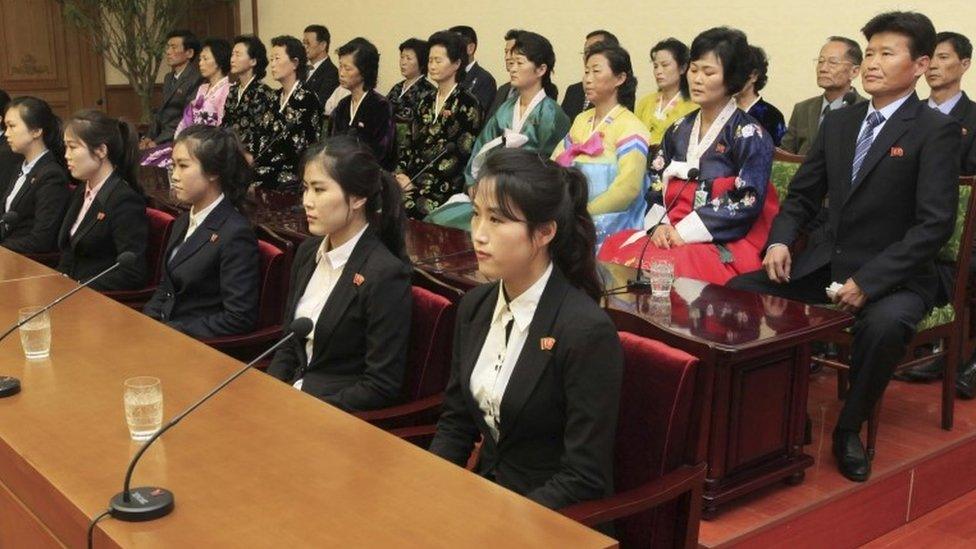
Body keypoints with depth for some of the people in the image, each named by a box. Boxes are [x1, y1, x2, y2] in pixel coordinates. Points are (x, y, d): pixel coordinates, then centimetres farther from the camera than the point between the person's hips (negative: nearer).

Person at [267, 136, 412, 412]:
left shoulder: (385, 274, -19)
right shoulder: (308, 252, 5)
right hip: (294, 389, 7)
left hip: (341, 408, -7)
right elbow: (289, 343, 14)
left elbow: (382, 386, -17)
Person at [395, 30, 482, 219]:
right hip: (414, 179, 6)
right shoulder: (428, 102, 19)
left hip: (441, 189, -6)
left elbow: (461, 154, -10)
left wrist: (416, 183, -12)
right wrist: (400, 174, -2)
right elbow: (413, 144, 17)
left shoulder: (467, 104, -4)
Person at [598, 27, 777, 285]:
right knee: (614, 248, -22)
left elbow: (748, 202, -11)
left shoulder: (750, 135, -2)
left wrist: (686, 232, -15)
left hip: (725, 246, -5)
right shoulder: (679, 130, 17)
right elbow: (657, 185, 14)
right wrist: (658, 224, -8)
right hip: (671, 235, 6)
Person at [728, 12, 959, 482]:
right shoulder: (838, 122, 10)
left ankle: (850, 428, -9)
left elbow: (935, 224, -16)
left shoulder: (936, 131, -8)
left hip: (893, 275, -6)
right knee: (738, 293, -10)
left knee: (884, 324, -36)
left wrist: (867, 281, -25)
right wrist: (779, 241, -7)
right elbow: (802, 196, 15)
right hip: (826, 262, 6)